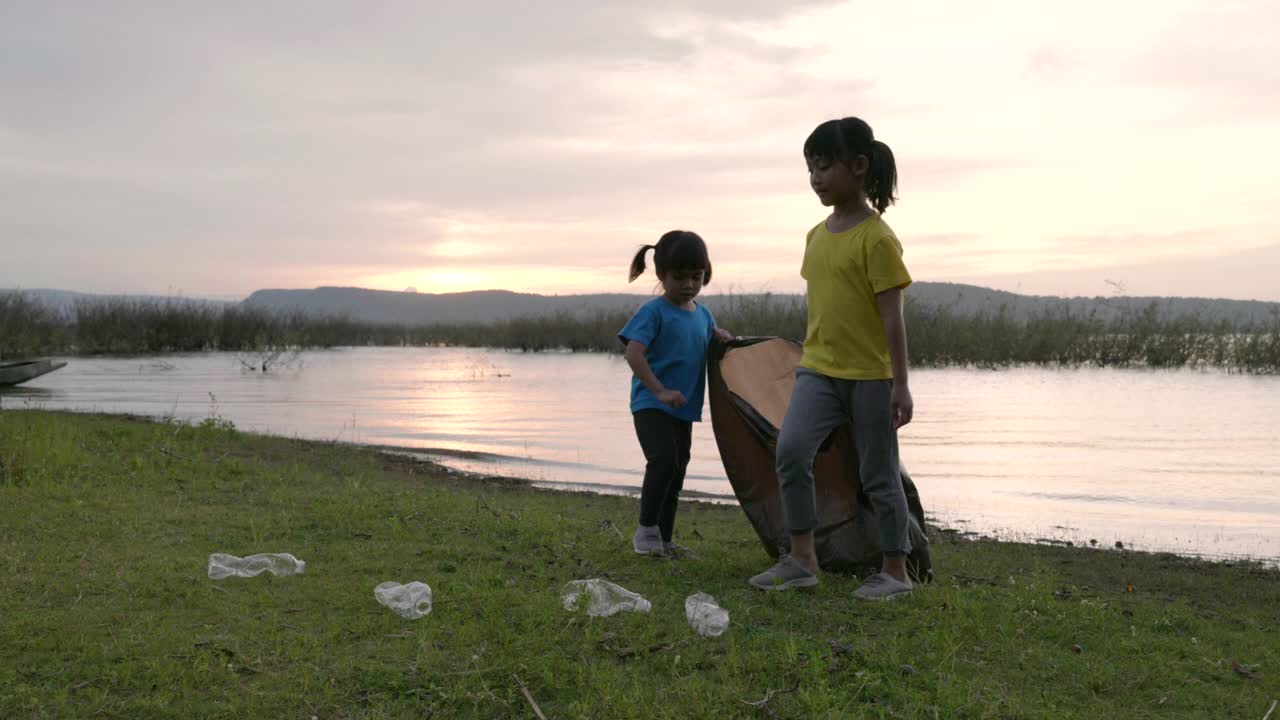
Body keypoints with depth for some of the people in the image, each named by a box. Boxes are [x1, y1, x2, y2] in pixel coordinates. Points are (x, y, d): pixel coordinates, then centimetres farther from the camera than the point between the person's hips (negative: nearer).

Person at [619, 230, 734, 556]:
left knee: (677, 472, 11)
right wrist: (660, 391, -27)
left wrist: (721, 338, 1)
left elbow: (708, 341, 26)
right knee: (663, 458, -25)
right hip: (650, 404, -7)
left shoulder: (703, 314, 10)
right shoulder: (654, 311, -11)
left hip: (683, 408, 7)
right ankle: (646, 529, -11)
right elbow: (633, 353, -19)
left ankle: (663, 540, 23)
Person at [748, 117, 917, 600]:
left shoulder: (877, 238, -12)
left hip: (870, 376, -5)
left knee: (879, 475, 5)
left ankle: (895, 570, 21)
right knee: (790, 450, -15)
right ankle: (801, 559, -5)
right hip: (819, 370, 6)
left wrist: (900, 384, -14)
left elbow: (892, 317, -13)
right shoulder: (817, 235, 9)